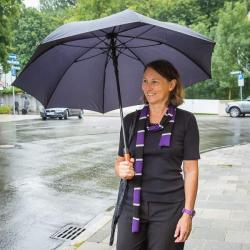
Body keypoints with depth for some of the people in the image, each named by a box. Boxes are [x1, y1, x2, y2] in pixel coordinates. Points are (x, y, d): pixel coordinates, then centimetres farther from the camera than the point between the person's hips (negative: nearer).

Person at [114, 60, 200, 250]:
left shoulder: (185, 120, -4)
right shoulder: (131, 120, 5)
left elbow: (191, 170, -4)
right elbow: (119, 162, 10)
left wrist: (188, 213, -8)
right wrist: (122, 170, -13)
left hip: (169, 207, -2)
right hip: (132, 204, 3)